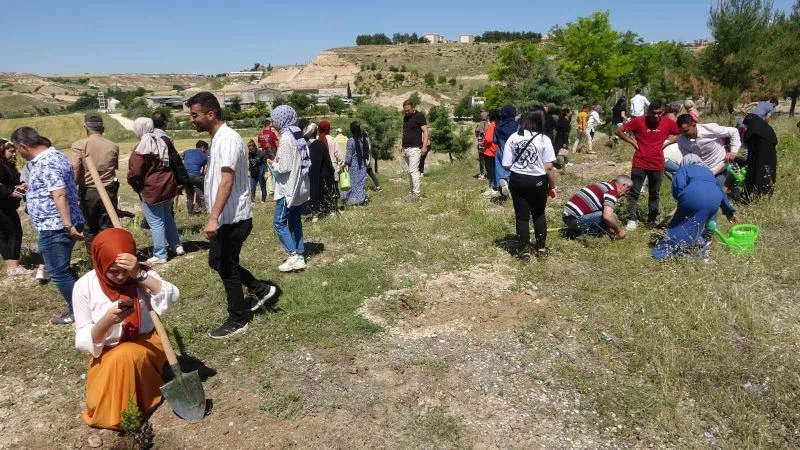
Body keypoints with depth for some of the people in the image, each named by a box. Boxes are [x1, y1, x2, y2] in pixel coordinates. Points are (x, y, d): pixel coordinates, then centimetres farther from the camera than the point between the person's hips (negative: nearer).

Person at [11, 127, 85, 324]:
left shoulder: (46, 163, -20)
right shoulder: (51, 156, 13)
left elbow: (60, 195, -28)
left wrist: (68, 226, -31)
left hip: (55, 227, -11)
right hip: (57, 225, 11)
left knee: (58, 272, 0)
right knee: (62, 269, 19)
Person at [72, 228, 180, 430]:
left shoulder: (142, 275, -13)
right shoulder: (84, 286, -13)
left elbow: (172, 297, -31)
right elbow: (83, 341, -13)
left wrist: (139, 274, -39)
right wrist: (106, 321, -33)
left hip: (145, 344, -1)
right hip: (106, 353, 1)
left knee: (124, 357, -32)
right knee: (98, 402, -22)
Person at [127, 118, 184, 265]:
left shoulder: (140, 151, -16)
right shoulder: (163, 143, 6)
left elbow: (134, 173, -20)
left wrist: (135, 186, -1)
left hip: (151, 190, -7)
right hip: (168, 186, 8)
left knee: (156, 223, 1)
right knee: (168, 217, 22)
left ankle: (160, 255, 8)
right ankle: (177, 246, 26)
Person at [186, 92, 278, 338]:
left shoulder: (228, 139, -19)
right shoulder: (217, 138, 13)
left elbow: (227, 181, -28)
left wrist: (213, 218, -34)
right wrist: (214, 216, 25)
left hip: (233, 218, -10)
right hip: (226, 217, 10)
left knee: (226, 268, 1)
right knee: (217, 262, 19)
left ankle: (237, 321, 16)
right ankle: (261, 289, 29)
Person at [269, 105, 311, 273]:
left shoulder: (286, 138, -17)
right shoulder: (299, 136, 9)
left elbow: (284, 167, -21)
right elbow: (307, 162, 11)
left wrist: (274, 164, -1)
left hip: (289, 188, -9)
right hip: (300, 186, 9)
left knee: (279, 222, -1)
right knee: (295, 221, 14)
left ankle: (294, 257, -5)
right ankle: (300, 255, 16)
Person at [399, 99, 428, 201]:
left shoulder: (419, 116, -7)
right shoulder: (405, 117, 16)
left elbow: (425, 131, -11)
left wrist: (424, 146, -19)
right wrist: (401, 144, 17)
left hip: (414, 148, -8)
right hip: (405, 148, 8)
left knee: (413, 171, -11)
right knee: (407, 171, 9)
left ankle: (416, 194, -7)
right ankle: (411, 191, 16)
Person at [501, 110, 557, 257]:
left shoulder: (513, 138, -2)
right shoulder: (544, 139, -8)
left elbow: (506, 165, -4)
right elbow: (548, 168, -10)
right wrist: (552, 186, 2)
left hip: (517, 180, 1)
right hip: (538, 181, -1)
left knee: (522, 216, 9)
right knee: (539, 214, 18)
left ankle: (525, 250, 15)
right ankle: (541, 248, 25)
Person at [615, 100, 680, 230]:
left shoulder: (668, 122, -3)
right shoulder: (639, 121, -9)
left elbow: (681, 134, 12)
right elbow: (619, 131, -2)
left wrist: (667, 142, -1)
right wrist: (633, 142, -8)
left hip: (657, 165, 2)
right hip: (639, 164, -2)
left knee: (654, 194, 12)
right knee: (634, 192, 0)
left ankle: (652, 220, 23)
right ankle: (632, 219, 9)